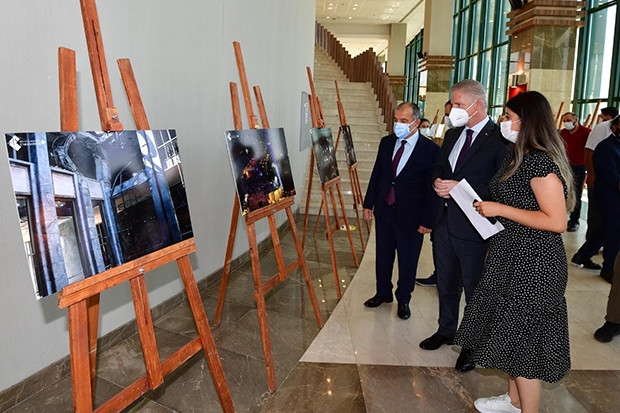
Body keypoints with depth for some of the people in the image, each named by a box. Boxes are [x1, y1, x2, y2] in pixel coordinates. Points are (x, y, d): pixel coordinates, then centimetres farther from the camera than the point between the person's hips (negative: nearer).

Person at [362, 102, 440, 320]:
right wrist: (369, 203, 8)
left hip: (410, 215, -4)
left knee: (407, 261, 10)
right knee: (383, 256, 17)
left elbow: (432, 187, -11)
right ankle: (383, 293, 36)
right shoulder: (386, 142, 4)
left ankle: (403, 300, 29)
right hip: (384, 210, 5)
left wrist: (427, 220, -12)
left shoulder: (430, 150, -12)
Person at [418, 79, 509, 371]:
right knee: (446, 284, 21)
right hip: (445, 223, 8)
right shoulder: (452, 135, 11)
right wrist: (438, 183, -4)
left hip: (474, 227, -7)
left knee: (474, 289, 9)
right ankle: (446, 331, 42)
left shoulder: (500, 139, -14)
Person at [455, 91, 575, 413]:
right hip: (511, 258, 10)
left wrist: (500, 209, -23)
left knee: (523, 338, 4)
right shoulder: (518, 157, 9)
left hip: (532, 265, -10)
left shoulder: (542, 162, -21)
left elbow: (556, 222, -25)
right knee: (511, 332, 20)